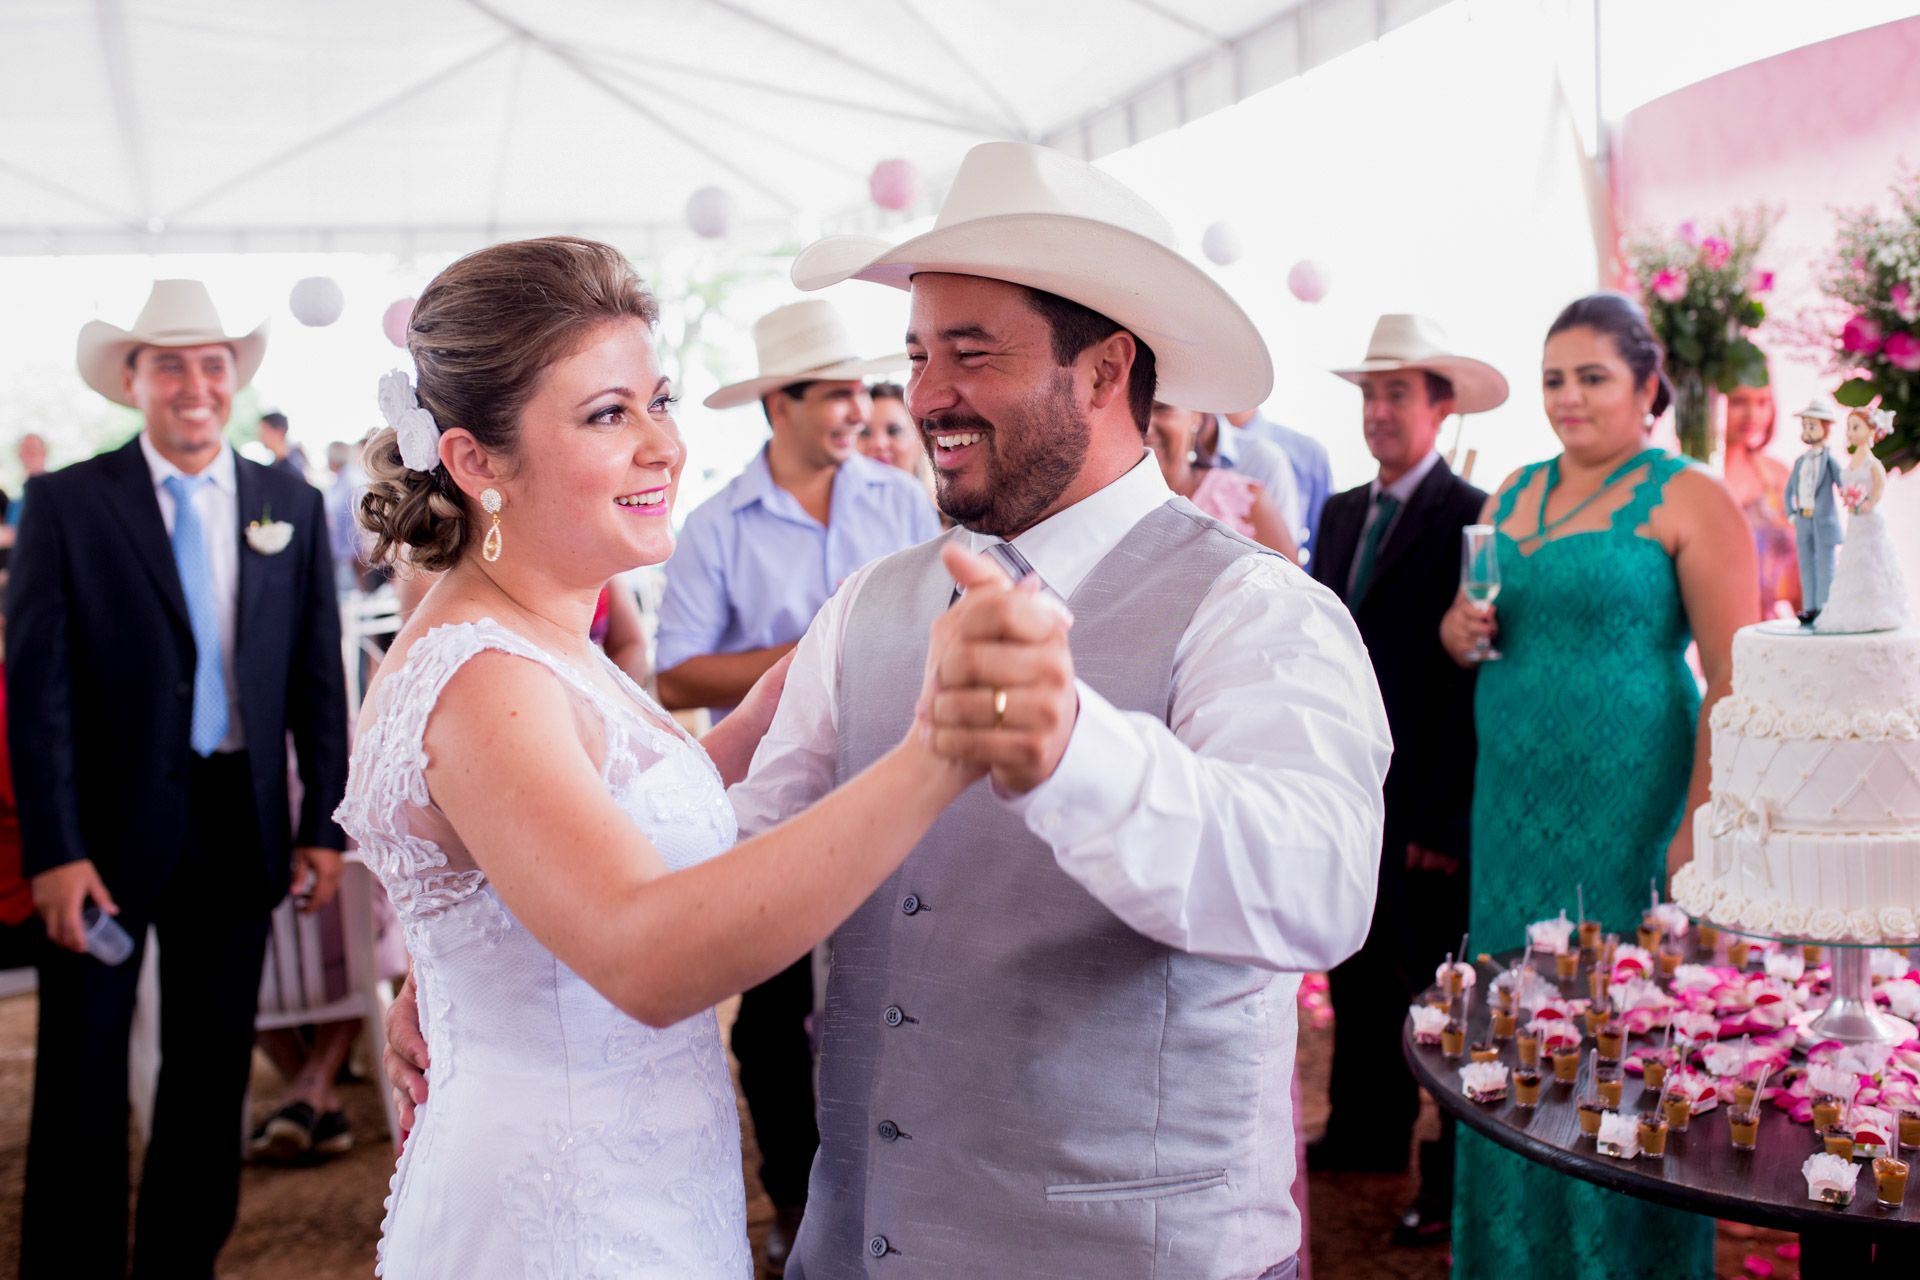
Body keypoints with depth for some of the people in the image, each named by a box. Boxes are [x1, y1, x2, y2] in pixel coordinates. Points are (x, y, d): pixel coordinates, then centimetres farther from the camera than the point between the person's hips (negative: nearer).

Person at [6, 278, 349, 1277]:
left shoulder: (291, 507, 4)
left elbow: (317, 678, 5)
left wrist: (324, 825, 1)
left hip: (239, 826, 3)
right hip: (108, 823, -3)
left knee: (211, 1075, 14)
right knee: (82, 1089, 7)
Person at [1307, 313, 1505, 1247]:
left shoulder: (1470, 521, -11)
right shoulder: (1341, 514, 13)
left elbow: (1473, 677, -14)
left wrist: (1443, 815, -16)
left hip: (1423, 800, -7)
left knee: (1437, 982, 3)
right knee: (1358, 969, 17)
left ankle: (1456, 1176, 16)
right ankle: (1367, 1130, 33)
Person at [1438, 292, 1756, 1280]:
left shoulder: (1686, 499, -6)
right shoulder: (1513, 492, 13)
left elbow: (1734, 676, -12)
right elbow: (1462, 625, 21)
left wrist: (1700, 824, -19)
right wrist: (1460, 629, -3)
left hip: (1629, 807, -6)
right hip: (1515, 801, 6)